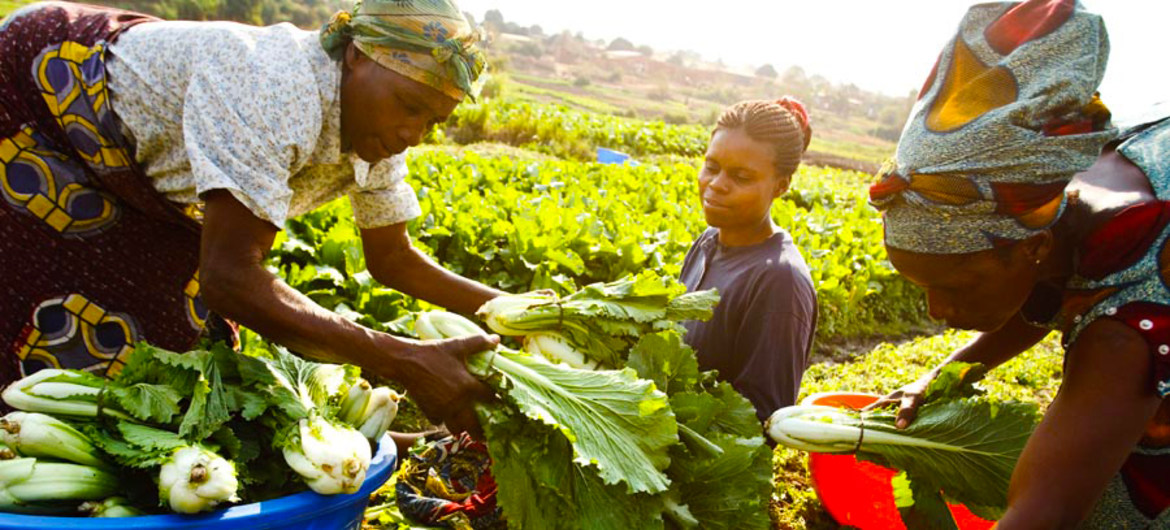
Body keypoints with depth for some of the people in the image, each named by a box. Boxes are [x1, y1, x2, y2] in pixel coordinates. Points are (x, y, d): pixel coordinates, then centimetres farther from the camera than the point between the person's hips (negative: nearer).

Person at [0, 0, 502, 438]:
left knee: (177, 328, 7)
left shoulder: (377, 132, -14)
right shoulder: (278, 90, -40)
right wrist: (405, 362, -47)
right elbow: (228, 276, -45)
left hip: (131, 173, 7)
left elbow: (393, 260, -2)